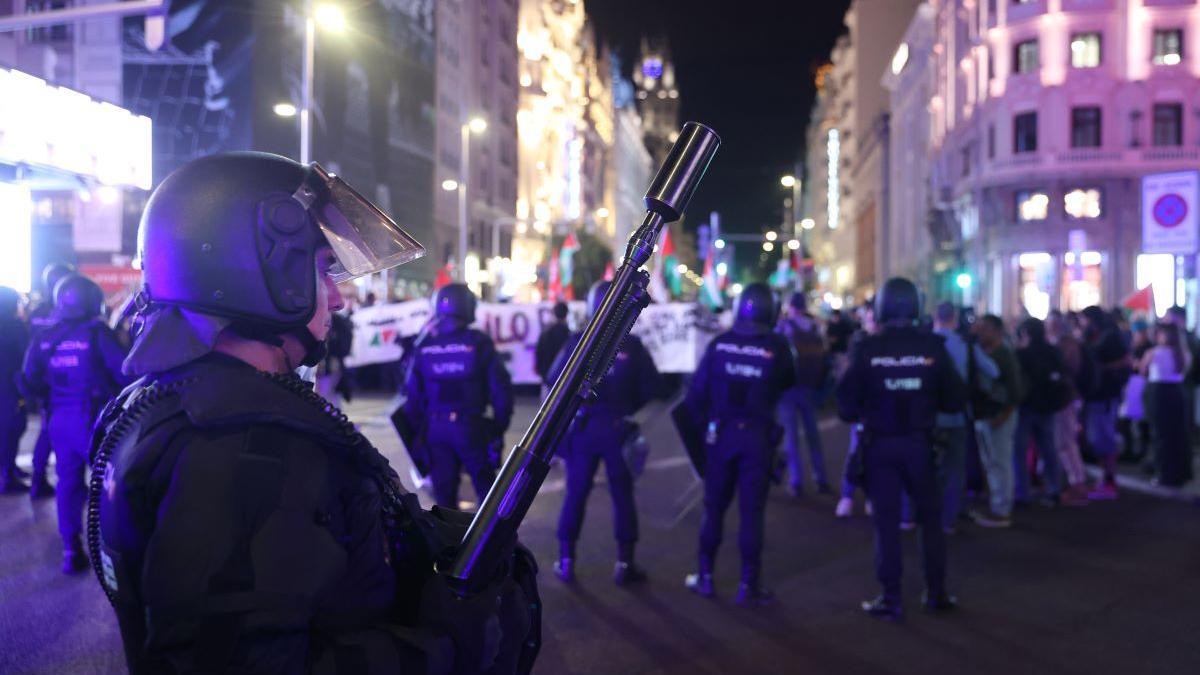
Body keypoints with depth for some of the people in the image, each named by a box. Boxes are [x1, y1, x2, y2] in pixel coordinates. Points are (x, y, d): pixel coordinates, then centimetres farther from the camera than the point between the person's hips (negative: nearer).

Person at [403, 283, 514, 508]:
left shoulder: (424, 347, 0)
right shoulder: (478, 343, -9)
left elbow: (413, 392, 3)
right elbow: (500, 387, -9)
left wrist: (419, 428, 14)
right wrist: (499, 426, 2)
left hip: (435, 429, 3)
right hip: (470, 427, -3)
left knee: (444, 490, 13)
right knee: (486, 486, 11)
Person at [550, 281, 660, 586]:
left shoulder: (577, 341, -8)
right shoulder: (632, 345, -7)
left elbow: (555, 380, -8)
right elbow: (651, 386, -7)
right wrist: (627, 407, 9)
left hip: (581, 426, 1)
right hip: (618, 428, 0)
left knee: (576, 493, 10)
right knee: (622, 495, 9)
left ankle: (566, 561, 14)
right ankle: (624, 563, 11)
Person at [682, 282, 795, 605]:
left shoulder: (720, 343, -4)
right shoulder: (777, 347, -8)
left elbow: (697, 388, -2)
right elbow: (788, 385, 3)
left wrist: (701, 422, 9)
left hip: (721, 432, 2)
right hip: (757, 435, -2)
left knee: (714, 505, 13)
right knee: (751, 510, 4)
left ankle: (704, 576, 20)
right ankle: (749, 584, 7)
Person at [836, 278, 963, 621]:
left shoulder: (867, 348, -11)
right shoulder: (933, 346, -7)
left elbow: (847, 400, -8)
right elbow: (955, 399, -4)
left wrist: (858, 414, 13)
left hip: (880, 444, -1)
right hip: (919, 442, 1)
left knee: (886, 520, 5)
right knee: (930, 517, 16)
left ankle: (891, 599, 8)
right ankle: (936, 592, 21)